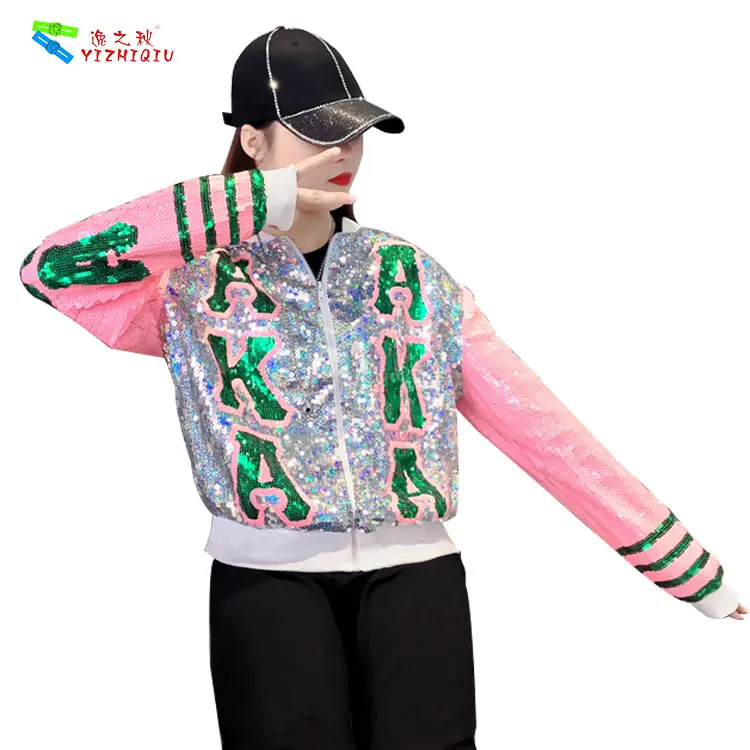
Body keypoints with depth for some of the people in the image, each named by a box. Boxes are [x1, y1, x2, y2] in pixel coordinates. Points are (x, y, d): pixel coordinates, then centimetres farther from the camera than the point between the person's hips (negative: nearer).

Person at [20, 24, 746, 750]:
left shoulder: (414, 278, 9)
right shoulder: (194, 289, 1)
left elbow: (540, 426, 5)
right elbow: (51, 268, -17)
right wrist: (249, 202, -17)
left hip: (414, 575, 2)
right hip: (266, 582, -2)